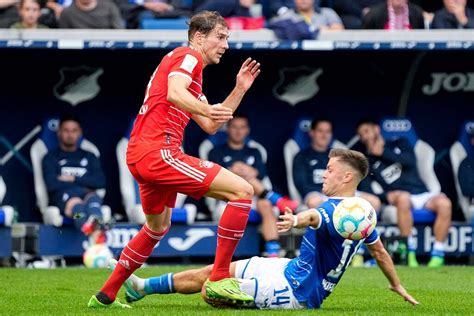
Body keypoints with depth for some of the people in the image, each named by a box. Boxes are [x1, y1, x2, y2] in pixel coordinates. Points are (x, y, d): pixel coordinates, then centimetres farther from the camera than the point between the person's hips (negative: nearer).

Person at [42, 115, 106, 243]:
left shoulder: (89, 157, 28)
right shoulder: (51, 158, 19)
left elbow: (101, 182, 12)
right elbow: (52, 184, 0)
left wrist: (74, 179, 2)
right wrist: (84, 183, 3)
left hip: (87, 194, 3)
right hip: (62, 196, -3)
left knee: (93, 199, -37)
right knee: (77, 204, -40)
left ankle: (95, 226, -75)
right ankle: (95, 236, -77)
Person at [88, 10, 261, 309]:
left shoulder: (192, 67, 28)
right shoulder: (188, 56, -2)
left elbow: (210, 126, 29)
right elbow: (174, 93, -24)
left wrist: (239, 89, 23)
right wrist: (207, 109, -41)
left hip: (141, 155, 11)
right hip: (159, 151, -11)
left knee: (158, 226, 31)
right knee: (242, 190, -14)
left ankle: (106, 295, 36)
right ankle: (219, 279, -14)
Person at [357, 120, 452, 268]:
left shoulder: (400, 144, 15)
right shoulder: (368, 162, 14)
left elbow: (410, 161, -6)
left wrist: (382, 152, -5)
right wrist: (386, 195, -14)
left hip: (422, 195, 1)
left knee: (444, 203, -30)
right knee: (403, 198, -38)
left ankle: (438, 254, -27)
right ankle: (409, 251, -33)